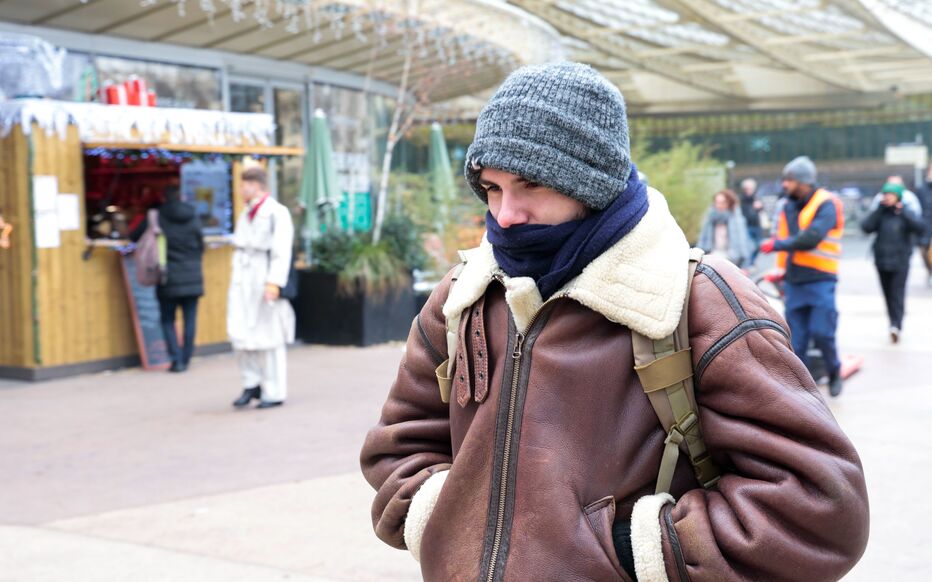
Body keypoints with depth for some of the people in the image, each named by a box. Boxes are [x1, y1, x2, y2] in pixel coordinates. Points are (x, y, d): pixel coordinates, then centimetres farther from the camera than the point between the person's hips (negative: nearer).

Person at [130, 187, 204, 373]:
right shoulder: (193, 218, 2)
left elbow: (135, 237, 3)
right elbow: (201, 245, 9)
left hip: (168, 278, -2)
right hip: (193, 278, 2)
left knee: (167, 320, 8)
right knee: (190, 319, 8)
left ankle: (177, 359, -2)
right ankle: (186, 359, 9)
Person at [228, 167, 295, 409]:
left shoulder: (277, 213, -8)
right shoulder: (245, 214, 17)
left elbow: (281, 252, -15)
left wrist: (274, 282, -23)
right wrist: (236, 283, 19)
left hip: (264, 283, -7)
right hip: (243, 283, 7)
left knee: (268, 336, -1)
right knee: (240, 333, 2)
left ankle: (274, 392, 8)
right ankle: (251, 384, 15)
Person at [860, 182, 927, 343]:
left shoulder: (907, 213, 0)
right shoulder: (880, 213, 6)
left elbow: (921, 228, -16)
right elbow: (866, 227, -9)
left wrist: (903, 212, -18)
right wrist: (879, 209, -10)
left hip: (900, 261, -3)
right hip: (882, 261, 3)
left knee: (898, 294, -13)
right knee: (888, 294, 8)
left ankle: (896, 325, -21)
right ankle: (895, 325, 19)